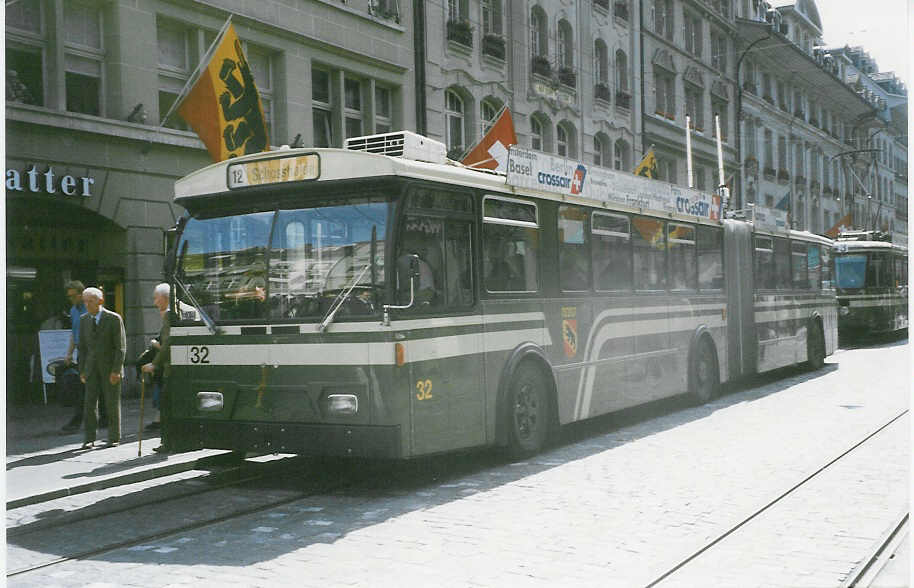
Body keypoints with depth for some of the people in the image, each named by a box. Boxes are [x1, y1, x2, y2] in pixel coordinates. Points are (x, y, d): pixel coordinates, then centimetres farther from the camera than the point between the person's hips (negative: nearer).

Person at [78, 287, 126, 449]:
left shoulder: (114, 319, -8)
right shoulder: (84, 320, 6)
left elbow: (121, 347, -9)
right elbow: (82, 346, 11)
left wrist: (116, 370, -15)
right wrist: (82, 370, 4)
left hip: (110, 368, -4)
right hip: (92, 368, 4)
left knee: (112, 404, 3)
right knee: (89, 403, -2)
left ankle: (114, 437, 13)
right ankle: (89, 438, 4)